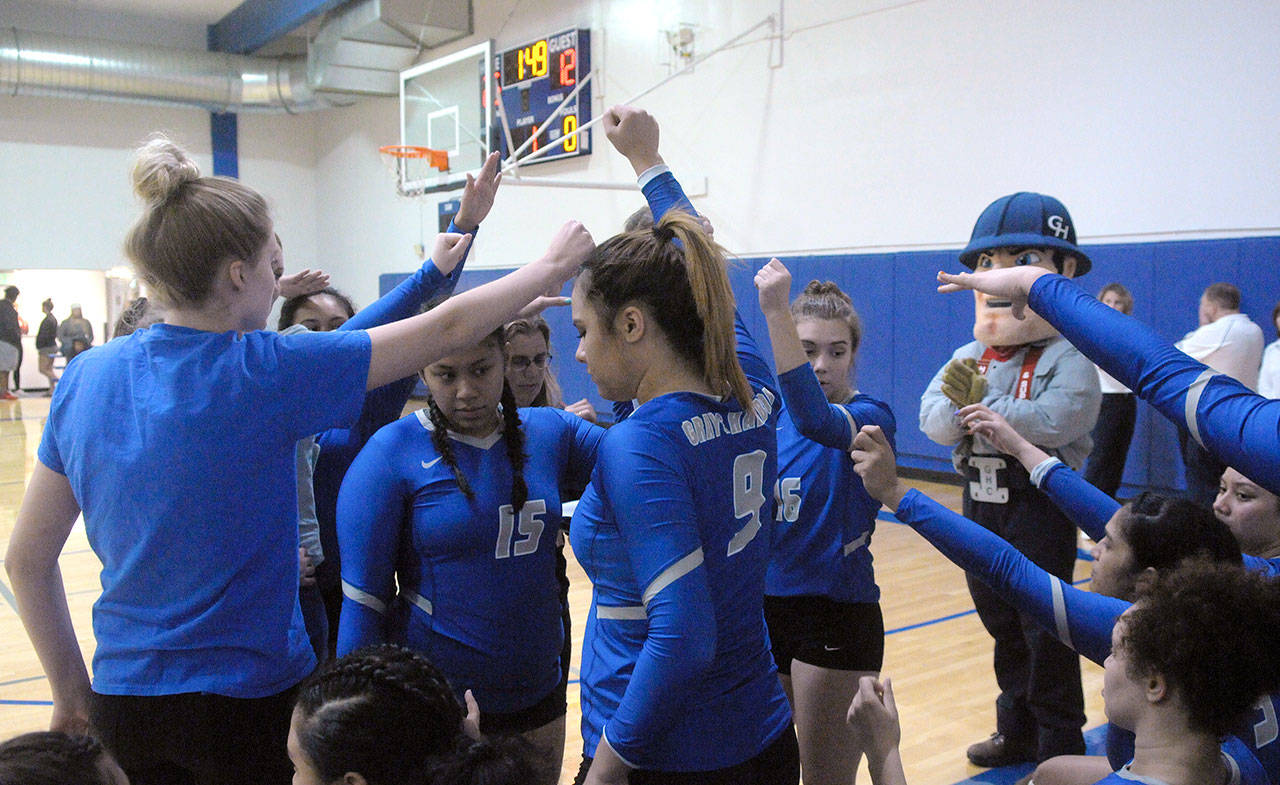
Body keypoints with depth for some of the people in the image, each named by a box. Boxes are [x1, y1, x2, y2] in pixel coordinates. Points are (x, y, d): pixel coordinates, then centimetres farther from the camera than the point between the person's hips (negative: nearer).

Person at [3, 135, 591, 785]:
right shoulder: (264, 372, -18)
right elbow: (449, 329, -10)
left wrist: (72, 692, 14)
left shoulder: (84, 378, -2)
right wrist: (552, 264, 4)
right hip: (250, 696, -5)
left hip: (122, 698, 5)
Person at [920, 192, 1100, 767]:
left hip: (1039, 503, -6)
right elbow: (933, 422, -4)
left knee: (1045, 629, 3)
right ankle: (1017, 731, 34)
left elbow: (1050, 421, -30)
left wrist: (983, 403, -27)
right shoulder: (968, 358, 5)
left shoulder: (1067, 360, -14)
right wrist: (959, 405, -24)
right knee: (1001, 624, 18)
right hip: (980, 500, 7)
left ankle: (1060, 745, 19)